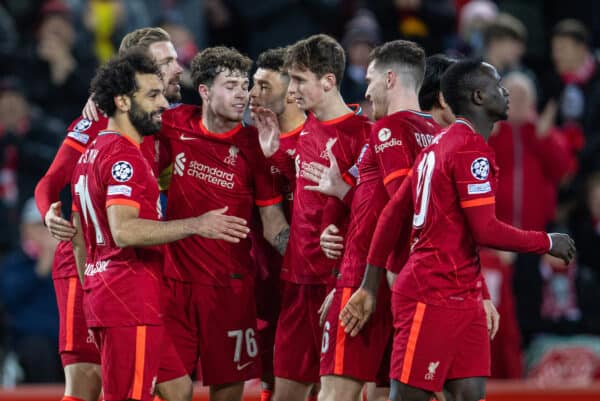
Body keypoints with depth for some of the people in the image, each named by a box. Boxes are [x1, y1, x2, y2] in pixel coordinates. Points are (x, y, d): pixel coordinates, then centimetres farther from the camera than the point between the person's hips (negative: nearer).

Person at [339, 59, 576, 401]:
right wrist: (547, 242, -6)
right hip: (434, 298, -10)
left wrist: (371, 287, 20)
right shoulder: (472, 151, -13)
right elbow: (486, 231, -20)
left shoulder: (439, 145, 17)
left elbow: (393, 215, 18)